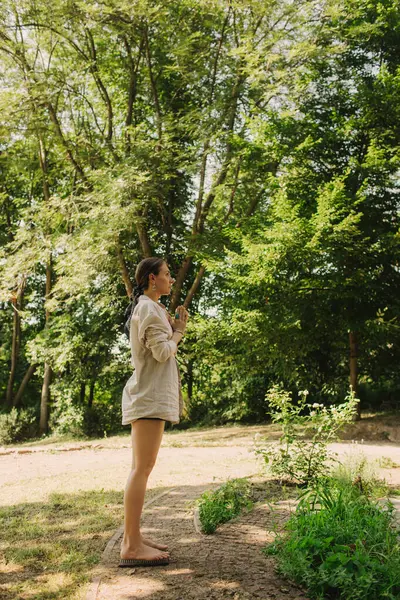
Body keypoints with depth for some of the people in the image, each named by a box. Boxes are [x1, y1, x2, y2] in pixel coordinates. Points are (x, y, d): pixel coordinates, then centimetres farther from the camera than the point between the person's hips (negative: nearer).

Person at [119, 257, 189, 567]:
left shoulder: (148, 308, 20)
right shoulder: (149, 309, -11)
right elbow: (162, 352, -18)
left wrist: (174, 326, 9)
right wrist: (179, 330, -3)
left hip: (149, 394, 11)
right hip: (150, 394, -11)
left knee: (141, 467, 10)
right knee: (143, 467, -12)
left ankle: (133, 538, 15)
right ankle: (131, 545, -11)